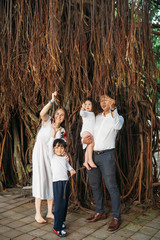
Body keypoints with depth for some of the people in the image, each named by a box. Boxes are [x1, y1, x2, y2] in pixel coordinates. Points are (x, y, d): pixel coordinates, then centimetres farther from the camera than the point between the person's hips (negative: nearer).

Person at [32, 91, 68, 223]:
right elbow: (42, 113, -26)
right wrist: (52, 101, -36)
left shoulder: (62, 131, 8)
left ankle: (50, 212, 17)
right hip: (40, 153, -5)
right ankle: (38, 213, 3)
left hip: (52, 156, 5)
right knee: (40, 181, -6)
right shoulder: (48, 121, -3)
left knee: (52, 181, 5)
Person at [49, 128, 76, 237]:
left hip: (66, 182, 6)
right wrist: (54, 134, -20)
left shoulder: (64, 158, 15)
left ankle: (62, 221, 29)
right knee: (59, 205, -10)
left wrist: (71, 169, 10)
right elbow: (50, 146, -13)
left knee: (65, 204, 12)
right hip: (57, 183, -6)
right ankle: (57, 227, -4)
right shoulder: (52, 157, 1)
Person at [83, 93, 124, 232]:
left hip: (106, 155, -6)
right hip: (92, 154, 6)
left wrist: (113, 108, -34)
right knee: (94, 185, 12)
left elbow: (117, 126, -23)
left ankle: (116, 217, 3)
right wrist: (84, 140, 0)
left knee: (111, 186, -7)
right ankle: (100, 212, 27)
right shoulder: (97, 118, 17)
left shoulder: (118, 117, 1)